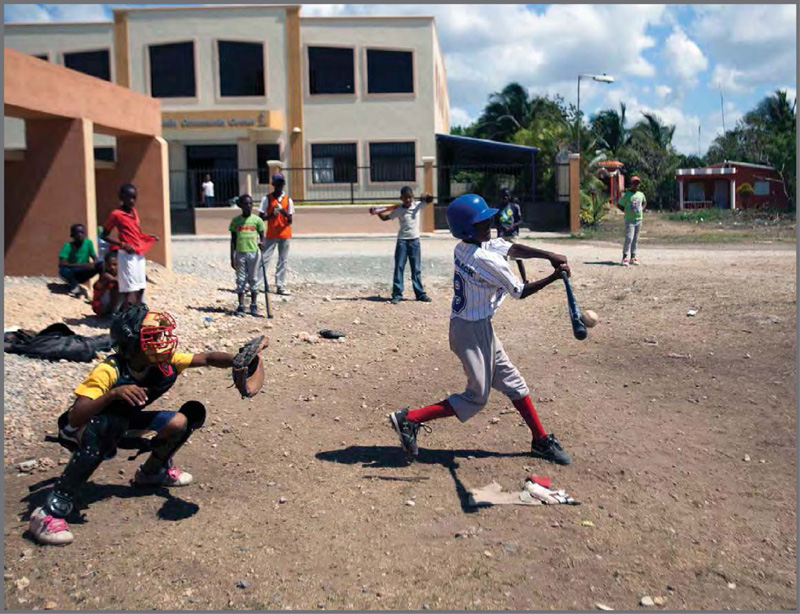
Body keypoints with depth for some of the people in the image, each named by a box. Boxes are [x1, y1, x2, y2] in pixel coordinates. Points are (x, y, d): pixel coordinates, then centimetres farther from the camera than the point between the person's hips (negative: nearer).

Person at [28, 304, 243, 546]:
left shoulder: (165, 362, -18)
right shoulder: (109, 371, -35)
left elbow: (208, 358, -16)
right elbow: (75, 417, -42)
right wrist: (113, 394, -56)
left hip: (121, 424, 6)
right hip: (81, 428, -6)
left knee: (180, 421, -10)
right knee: (104, 428, -41)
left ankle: (152, 471, 19)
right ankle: (51, 511, -32)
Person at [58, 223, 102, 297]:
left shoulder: (88, 243, -6)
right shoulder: (68, 246, -16)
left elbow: (95, 258, -3)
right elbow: (61, 264, -27)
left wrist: (93, 263, -29)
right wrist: (81, 265, -38)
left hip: (83, 273, 4)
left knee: (101, 264, -21)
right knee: (64, 270, -38)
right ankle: (76, 287, -10)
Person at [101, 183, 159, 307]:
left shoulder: (134, 212, 10)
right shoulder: (116, 214, -11)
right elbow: (104, 236, -8)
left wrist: (149, 237, 6)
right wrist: (122, 244, -19)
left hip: (139, 254, 7)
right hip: (127, 255, -7)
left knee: (140, 287, 13)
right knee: (128, 288, -6)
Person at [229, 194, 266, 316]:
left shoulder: (257, 220, 1)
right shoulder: (236, 221, 3)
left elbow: (262, 236, 5)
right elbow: (233, 240, 6)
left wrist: (261, 243, -19)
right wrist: (232, 258, 3)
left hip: (254, 252, 0)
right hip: (240, 253, 0)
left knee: (253, 279, 5)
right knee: (241, 280, 4)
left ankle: (253, 306, 13)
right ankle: (241, 306, 9)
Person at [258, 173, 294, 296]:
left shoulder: (288, 200, 6)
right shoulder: (267, 199, 1)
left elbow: (290, 221, 3)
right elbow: (261, 217, -2)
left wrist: (285, 213, -19)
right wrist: (272, 214, -20)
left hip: (285, 234, 2)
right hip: (271, 235, -2)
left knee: (283, 261, 4)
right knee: (264, 258, -6)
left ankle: (281, 286, 7)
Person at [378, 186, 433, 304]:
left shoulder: (418, 205, 0)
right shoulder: (398, 210, -3)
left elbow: (430, 200, 6)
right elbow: (385, 217, 3)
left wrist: (427, 197, -16)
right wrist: (378, 213, -15)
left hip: (415, 240, 1)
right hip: (402, 240, -1)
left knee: (416, 269, 8)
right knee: (399, 267, -2)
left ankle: (420, 293, 16)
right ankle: (397, 294, 2)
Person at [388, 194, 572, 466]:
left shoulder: (463, 248, 1)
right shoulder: (488, 260, -25)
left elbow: (513, 249, 5)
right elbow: (520, 292, -13)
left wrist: (549, 255, -5)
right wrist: (554, 277, -8)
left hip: (480, 328, 9)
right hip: (473, 331, -9)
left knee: (512, 381, 16)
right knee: (476, 397, 3)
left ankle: (541, 440, 27)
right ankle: (410, 419, 4)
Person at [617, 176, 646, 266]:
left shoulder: (641, 194, 10)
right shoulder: (626, 194, -7)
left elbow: (644, 202, 29)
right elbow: (619, 205, -4)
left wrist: (642, 210, 13)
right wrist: (627, 211, -7)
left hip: (639, 219, 6)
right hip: (629, 220, -6)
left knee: (635, 239, 9)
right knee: (629, 238, -13)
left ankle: (633, 258, 14)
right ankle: (624, 257, -10)